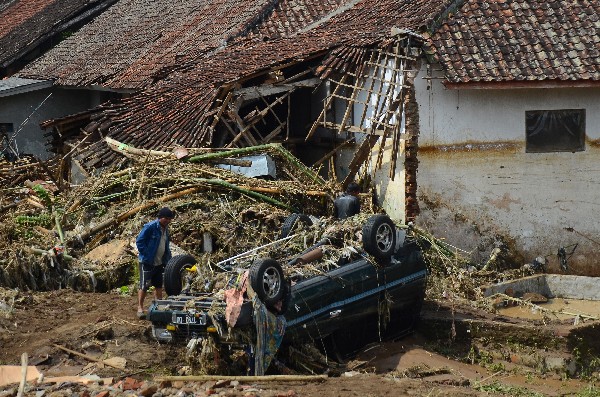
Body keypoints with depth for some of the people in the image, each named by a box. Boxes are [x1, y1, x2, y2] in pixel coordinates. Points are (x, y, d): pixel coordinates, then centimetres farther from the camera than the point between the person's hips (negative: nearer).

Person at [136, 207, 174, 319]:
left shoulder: (165, 229, 9)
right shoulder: (150, 227, -16)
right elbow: (139, 241, -17)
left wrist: (168, 259, 11)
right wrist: (146, 255, -19)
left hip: (159, 263, 8)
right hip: (147, 262, -8)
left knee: (159, 285, 13)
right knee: (144, 286, -3)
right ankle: (140, 308, 5)